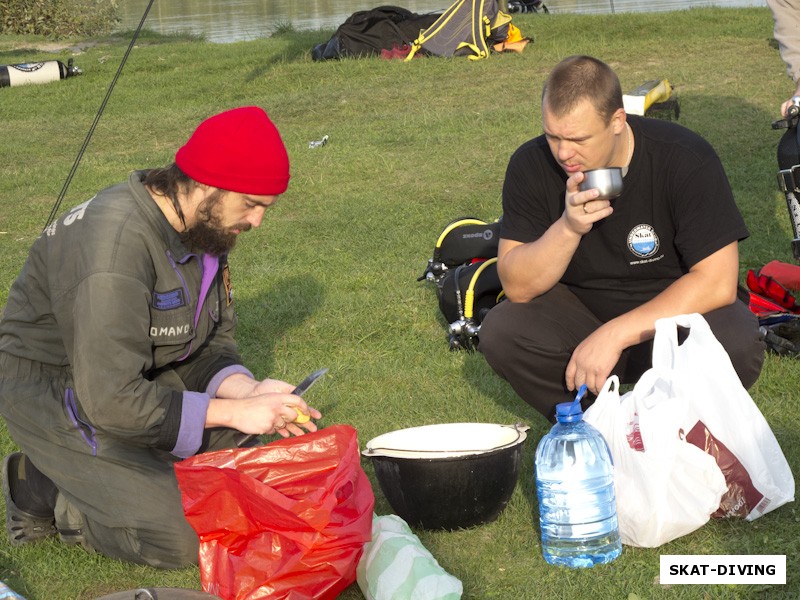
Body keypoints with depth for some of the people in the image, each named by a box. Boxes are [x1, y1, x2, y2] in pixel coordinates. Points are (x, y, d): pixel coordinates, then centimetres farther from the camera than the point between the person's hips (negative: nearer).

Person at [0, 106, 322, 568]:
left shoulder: (207, 226, -5)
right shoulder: (114, 242, -33)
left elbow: (213, 339, 5)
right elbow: (110, 400, -34)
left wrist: (247, 390, -17)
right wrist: (233, 412, -30)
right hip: (58, 391, -9)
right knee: (181, 539, -18)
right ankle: (42, 491, 2)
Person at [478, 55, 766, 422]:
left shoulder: (685, 159, -21)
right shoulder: (531, 165, -12)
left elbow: (717, 281, -25)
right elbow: (517, 287, -14)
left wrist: (614, 335, -30)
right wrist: (568, 227, -32)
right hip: (581, 311, 2)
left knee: (736, 343, -34)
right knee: (500, 332, -25)